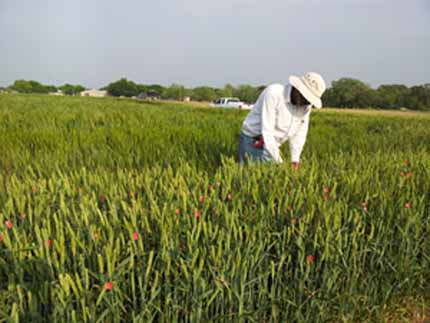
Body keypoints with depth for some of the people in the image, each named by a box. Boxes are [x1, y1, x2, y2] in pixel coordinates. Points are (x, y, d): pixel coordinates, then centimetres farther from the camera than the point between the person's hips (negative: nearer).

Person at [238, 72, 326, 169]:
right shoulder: (273, 93, -24)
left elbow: (300, 133, 2)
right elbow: (267, 131, -26)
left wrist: (295, 160, -9)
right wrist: (279, 161, -27)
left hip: (272, 145, 6)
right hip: (252, 141, -6)